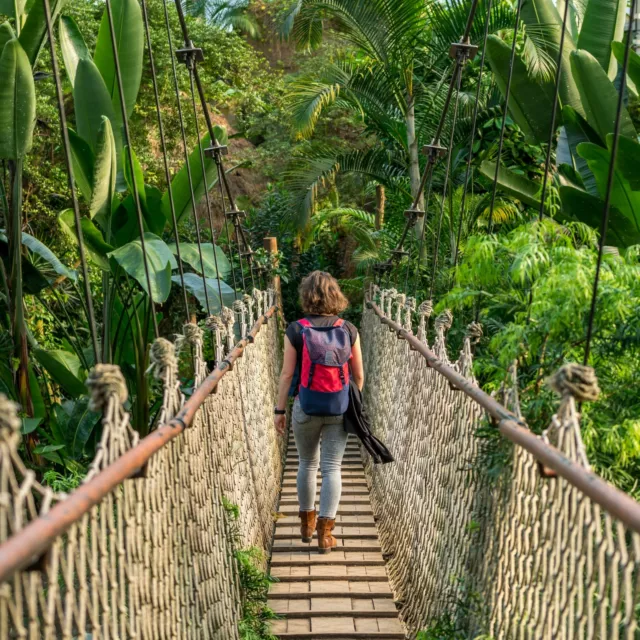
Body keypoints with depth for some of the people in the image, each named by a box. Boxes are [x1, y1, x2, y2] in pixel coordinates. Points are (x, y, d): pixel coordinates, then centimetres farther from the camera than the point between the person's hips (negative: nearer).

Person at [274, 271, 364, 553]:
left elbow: (287, 374, -9)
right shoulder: (348, 330, -4)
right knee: (332, 467, 7)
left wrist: (279, 409, 1)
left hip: (306, 408, 0)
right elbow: (358, 375, 1)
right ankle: (325, 533, 8)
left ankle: (307, 523, 32)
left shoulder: (296, 330, -10)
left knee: (307, 464, 17)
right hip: (339, 409, 1)